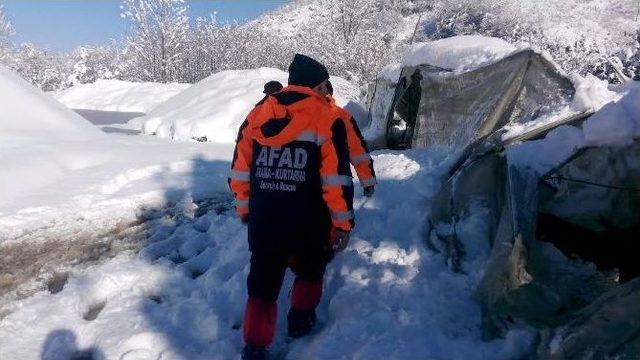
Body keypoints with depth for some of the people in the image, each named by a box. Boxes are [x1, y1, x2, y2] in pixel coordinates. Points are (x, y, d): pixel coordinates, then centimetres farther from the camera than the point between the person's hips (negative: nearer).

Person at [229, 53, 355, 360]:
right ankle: (301, 320, 39)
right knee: (310, 269, 26)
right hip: (308, 222, -2)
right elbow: (337, 180, -13)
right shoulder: (327, 119, -9)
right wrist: (343, 223, -5)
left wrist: (245, 209, 18)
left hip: (262, 221, 3)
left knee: (263, 282, 14)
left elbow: (239, 171, 7)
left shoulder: (256, 115, 4)